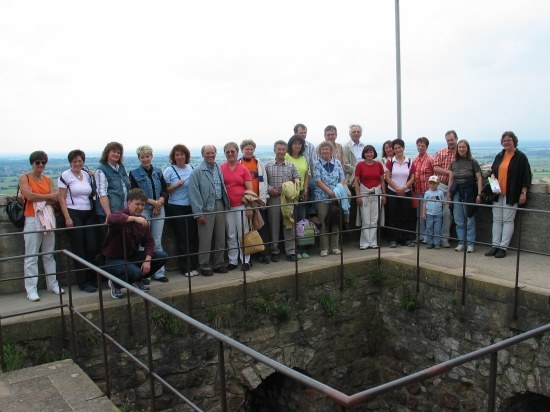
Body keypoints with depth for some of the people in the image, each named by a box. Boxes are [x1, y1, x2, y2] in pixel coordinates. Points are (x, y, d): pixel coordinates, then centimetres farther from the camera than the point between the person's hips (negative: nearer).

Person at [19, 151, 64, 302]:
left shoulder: (48, 180, 13)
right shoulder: (24, 178, 2)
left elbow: (55, 199, 2)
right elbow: (29, 196, -14)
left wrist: (38, 198, -12)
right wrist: (48, 196, -4)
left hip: (48, 218, 4)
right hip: (32, 220, -4)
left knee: (49, 254, 10)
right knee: (31, 256, -4)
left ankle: (53, 284, 17)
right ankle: (31, 290, -1)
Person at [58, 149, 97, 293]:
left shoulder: (88, 175, 10)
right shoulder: (65, 176, -3)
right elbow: (62, 198, -6)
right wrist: (67, 218, -12)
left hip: (89, 214, 4)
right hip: (73, 214, -4)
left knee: (92, 247, 1)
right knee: (79, 249, 1)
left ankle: (92, 279, 15)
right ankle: (83, 282, 9)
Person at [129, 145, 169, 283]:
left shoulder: (158, 172, 11)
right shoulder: (134, 174, 1)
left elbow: (165, 191, 8)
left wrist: (160, 202, -10)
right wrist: (153, 202, -13)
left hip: (159, 210, 3)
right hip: (143, 211, -3)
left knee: (157, 242, 5)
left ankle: (159, 273, 11)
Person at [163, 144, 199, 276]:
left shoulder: (191, 168, 6)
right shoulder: (169, 170, -5)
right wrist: (177, 185, -18)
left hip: (191, 207, 4)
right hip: (176, 208, -4)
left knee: (193, 237, 3)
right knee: (182, 238, 1)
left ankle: (193, 266, 14)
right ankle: (185, 268, 10)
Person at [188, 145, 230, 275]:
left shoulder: (219, 169, 11)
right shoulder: (197, 171, -7)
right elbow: (194, 193, -10)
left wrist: (226, 205, 9)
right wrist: (198, 213, -14)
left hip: (219, 205, 6)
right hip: (206, 208, -5)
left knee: (220, 238, 11)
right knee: (205, 240, -2)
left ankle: (219, 263, 23)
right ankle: (205, 266, 10)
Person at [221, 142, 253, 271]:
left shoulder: (243, 169, 0)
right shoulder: (220, 169, 2)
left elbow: (250, 190, -1)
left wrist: (250, 207, -6)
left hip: (241, 205, -1)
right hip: (227, 206, 1)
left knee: (243, 234, 4)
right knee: (231, 235, 9)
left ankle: (245, 261, 13)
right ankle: (232, 261, 18)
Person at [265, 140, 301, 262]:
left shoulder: (291, 166, 9)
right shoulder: (268, 166, 4)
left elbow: (297, 179, 8)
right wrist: (269, 188, -13)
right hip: (273, 199, -1)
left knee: (289, 225, 3)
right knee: (274, 225, 6)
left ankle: (290, 251, 11)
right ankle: (274, 251, 16)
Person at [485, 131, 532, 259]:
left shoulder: (521, 157, -3)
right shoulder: (499, 156, 13)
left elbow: (526, 176, -5)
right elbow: (493, 170, 24)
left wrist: (523, 193, -10)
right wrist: (492, 176, 0)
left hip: (511, 195, -5)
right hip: (498, 193, 6)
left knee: (508, 220, -3)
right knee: (496, 220, 5)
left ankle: (503, 247, 0)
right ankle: (495, 246, 9)